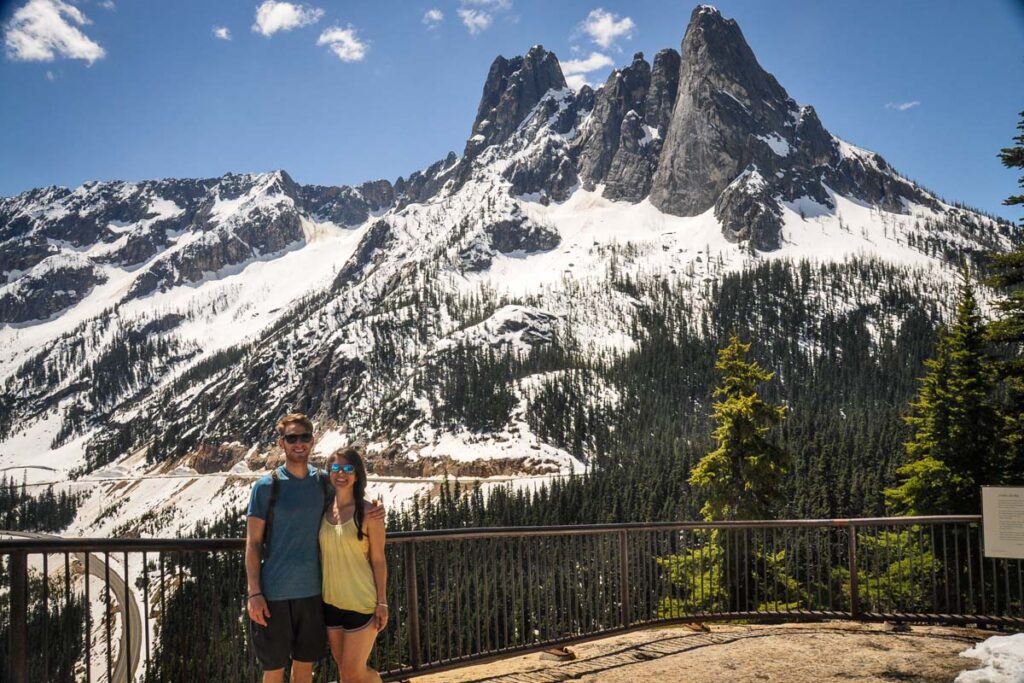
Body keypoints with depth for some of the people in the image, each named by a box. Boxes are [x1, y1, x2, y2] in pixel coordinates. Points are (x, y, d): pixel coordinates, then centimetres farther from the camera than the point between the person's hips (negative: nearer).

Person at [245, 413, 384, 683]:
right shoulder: (266, 486, -7)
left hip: (312, 590, 3)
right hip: (274, 593, -3)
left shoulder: (323, 482, 4)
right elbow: (253, 543, -5)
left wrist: (372, 514, -5)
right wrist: (254, 593, -12)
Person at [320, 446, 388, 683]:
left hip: (361, 602, -5)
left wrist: (382, 602, -9)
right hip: (331, 602, 5)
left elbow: (378, 560, -8)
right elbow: (321, 554, 10)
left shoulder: (368, 512, -10)